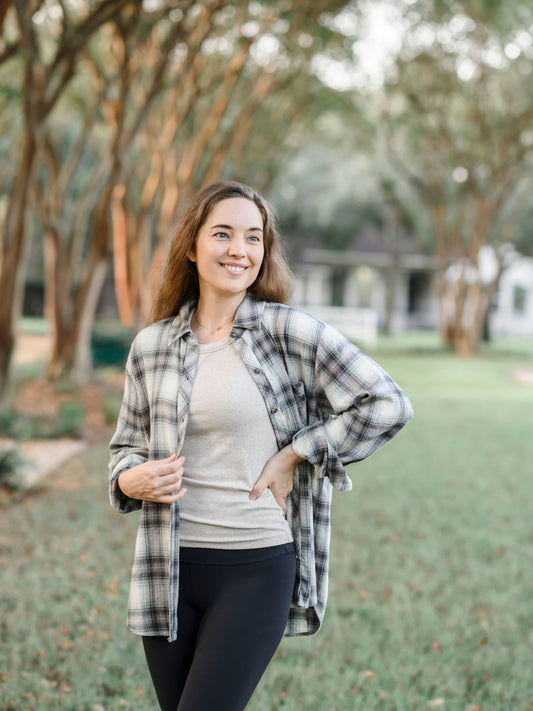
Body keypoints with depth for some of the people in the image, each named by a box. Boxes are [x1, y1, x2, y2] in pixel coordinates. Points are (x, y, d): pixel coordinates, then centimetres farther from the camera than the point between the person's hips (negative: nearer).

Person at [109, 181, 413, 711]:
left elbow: (386, 405, -7)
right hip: (169, 567, 4)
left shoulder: (289, 331, -6)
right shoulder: (151, 345, 5)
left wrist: (294, 457, -8)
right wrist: (130, 479, -5)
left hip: (257, 567, -4)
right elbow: (128, 445, 17)